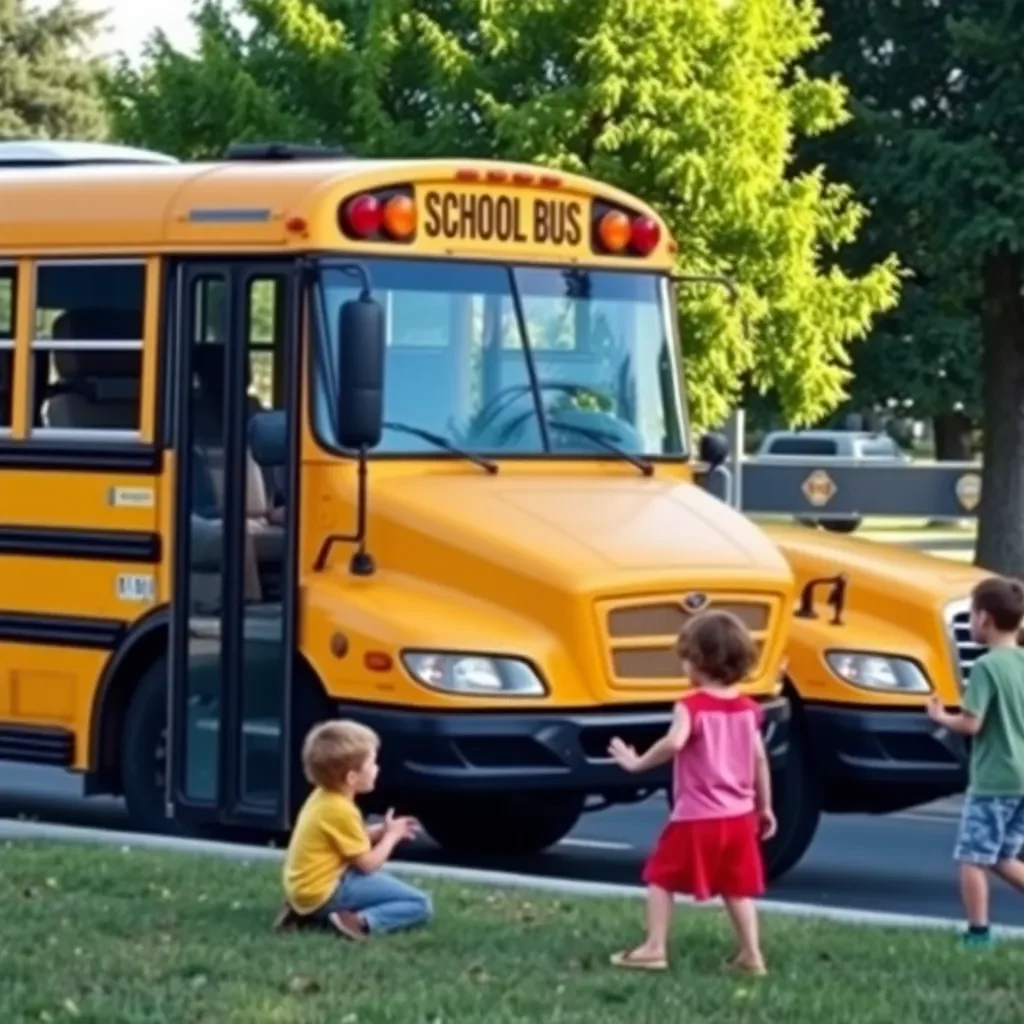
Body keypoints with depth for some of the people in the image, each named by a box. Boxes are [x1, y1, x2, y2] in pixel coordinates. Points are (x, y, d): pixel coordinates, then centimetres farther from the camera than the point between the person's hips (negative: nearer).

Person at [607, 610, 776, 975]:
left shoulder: (691, 707, -14)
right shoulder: (748, 709, 4)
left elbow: (673, 743, -32)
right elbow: (759, 760, 8)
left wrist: (637, 763, -18)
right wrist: (765, 807, 16)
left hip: (696, 818, -6)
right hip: (738, 816, 6)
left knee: (661, 877, 8)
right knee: (737, 887, 15)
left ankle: (654, 949, 5)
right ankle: (751, 954, 12)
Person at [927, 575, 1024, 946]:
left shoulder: (987, 666, -15)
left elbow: (971, 723, -18)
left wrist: (941, 717, -2)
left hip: (993, 780, -8)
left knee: (973, 858, 1)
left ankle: (978, 934, 1)